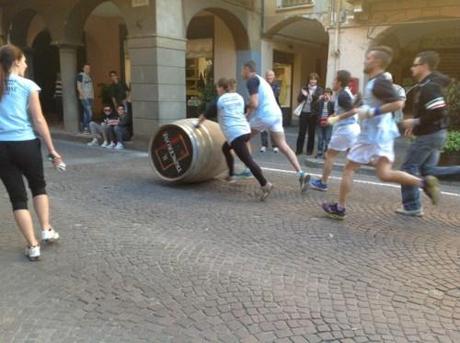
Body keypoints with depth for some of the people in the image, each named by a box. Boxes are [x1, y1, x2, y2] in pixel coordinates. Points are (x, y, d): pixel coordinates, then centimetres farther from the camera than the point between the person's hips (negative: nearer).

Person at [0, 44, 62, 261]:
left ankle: (32, 246, 8)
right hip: (25, 144, -2)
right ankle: (46, 230, 24)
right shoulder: (28, 86, -3)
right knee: (38, 186, 23)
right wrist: (52, 149, -1)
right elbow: (38, 121, -5)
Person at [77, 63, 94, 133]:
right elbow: (79, 87, -11)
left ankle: (84, 127, 17)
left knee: (86, 113, 11)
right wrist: (83, 96, -16)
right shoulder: (80, 76, -7)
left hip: (90, 97, 8)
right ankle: (86, 128, -5)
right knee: (89, 113, -13)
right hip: (85, 98, -8)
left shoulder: (89, 76, 15)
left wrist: (93, 96, 11)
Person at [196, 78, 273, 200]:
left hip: (235, 134, -8)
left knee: (248, 160, -14)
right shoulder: (239, 97, 19)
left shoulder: (219, 101, 4)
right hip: (246, 130, 8)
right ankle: (231, 175, 31)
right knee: (225, 148, 28)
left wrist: (198, 123, 32)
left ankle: (265, 184, -23)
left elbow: (206, 114, 15)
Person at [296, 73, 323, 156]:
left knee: (311, 133, 6)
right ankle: (299, 150, 10)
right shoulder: (304, 88, 8)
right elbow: (299, 100, 4)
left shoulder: (319, 90, 2)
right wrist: (303, 95, -16)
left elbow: (320, 100, -11)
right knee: (301, 133, 2)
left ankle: (309, 150, 14)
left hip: (313, 114, -1)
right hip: (304, 113, 1)